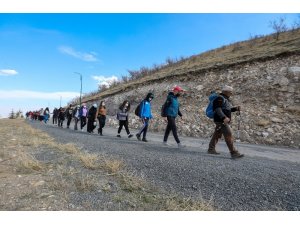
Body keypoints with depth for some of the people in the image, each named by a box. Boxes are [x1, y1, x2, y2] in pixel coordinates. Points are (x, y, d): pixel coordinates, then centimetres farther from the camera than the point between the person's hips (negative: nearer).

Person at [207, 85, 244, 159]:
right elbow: (218, 109, -25)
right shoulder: (220, 98, -14)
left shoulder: (226, 99, 17)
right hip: (221, 121, -11)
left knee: (217, 135, 15)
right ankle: (234, 153, -9)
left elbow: (228, 109, 23)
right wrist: (224, 117, -36)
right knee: (229, 136, -12)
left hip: (223, 121, 11)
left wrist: (236, 108, 7)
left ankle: (211, 149, 25)